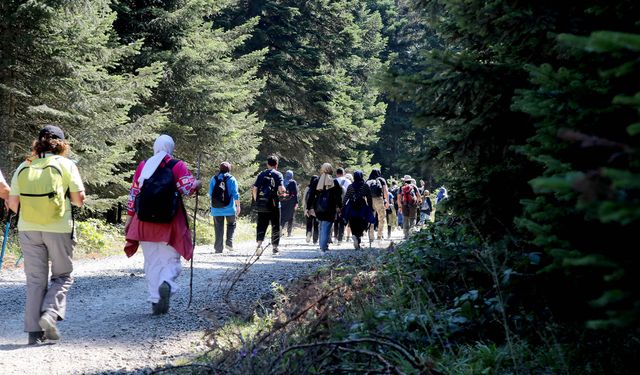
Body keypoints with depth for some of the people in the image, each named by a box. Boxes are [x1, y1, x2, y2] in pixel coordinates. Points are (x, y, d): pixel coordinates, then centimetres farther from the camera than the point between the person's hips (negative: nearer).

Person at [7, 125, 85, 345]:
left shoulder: (23, 167, 6)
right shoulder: (65, 164, -2)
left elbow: (12, 203, 3)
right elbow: (79, 199, -7)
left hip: (28, 228, 3)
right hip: (59, 228, -3)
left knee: (35, 279, 9)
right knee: (62, 276, 12)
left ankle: (34, 330, 5)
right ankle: (51, 313, -11)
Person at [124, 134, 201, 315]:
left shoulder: (143, 166, 8)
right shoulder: (178, 166, -2)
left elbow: (133, 193, 8)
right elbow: (189, 189, -14)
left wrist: (130, 217, 13)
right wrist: (197, 184, 7)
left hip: (145, 221, 3)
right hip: (170, 223, -2)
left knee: (152, 262, 10)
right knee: (171, 260, 7)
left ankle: (155, 301, 6)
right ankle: (167, 283, -23)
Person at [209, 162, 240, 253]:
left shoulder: (214, 179, 5)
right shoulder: (231, 179, -2)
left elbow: (210, 193, 9)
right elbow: (235, 194, -5)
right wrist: (238, 206, 1)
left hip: (216, 209, 2)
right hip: (229, 208, -2)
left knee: (218, 228, 6)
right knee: (231, 224, 16)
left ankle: (218, 248, 5)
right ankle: (229, 242, -1)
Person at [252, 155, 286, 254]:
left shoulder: (261, 174, 6)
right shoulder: (278, 174, -3)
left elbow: (254, 188, 1)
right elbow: (281, 189, -14)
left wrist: (256, 200, 12)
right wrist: (283, 192, 8)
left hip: (261, 205, 2)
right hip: (274, 205, -2)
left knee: (261, 225, 6)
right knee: (275, 226, 10)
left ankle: (259, 243, -15)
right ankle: (274, 247, 14)